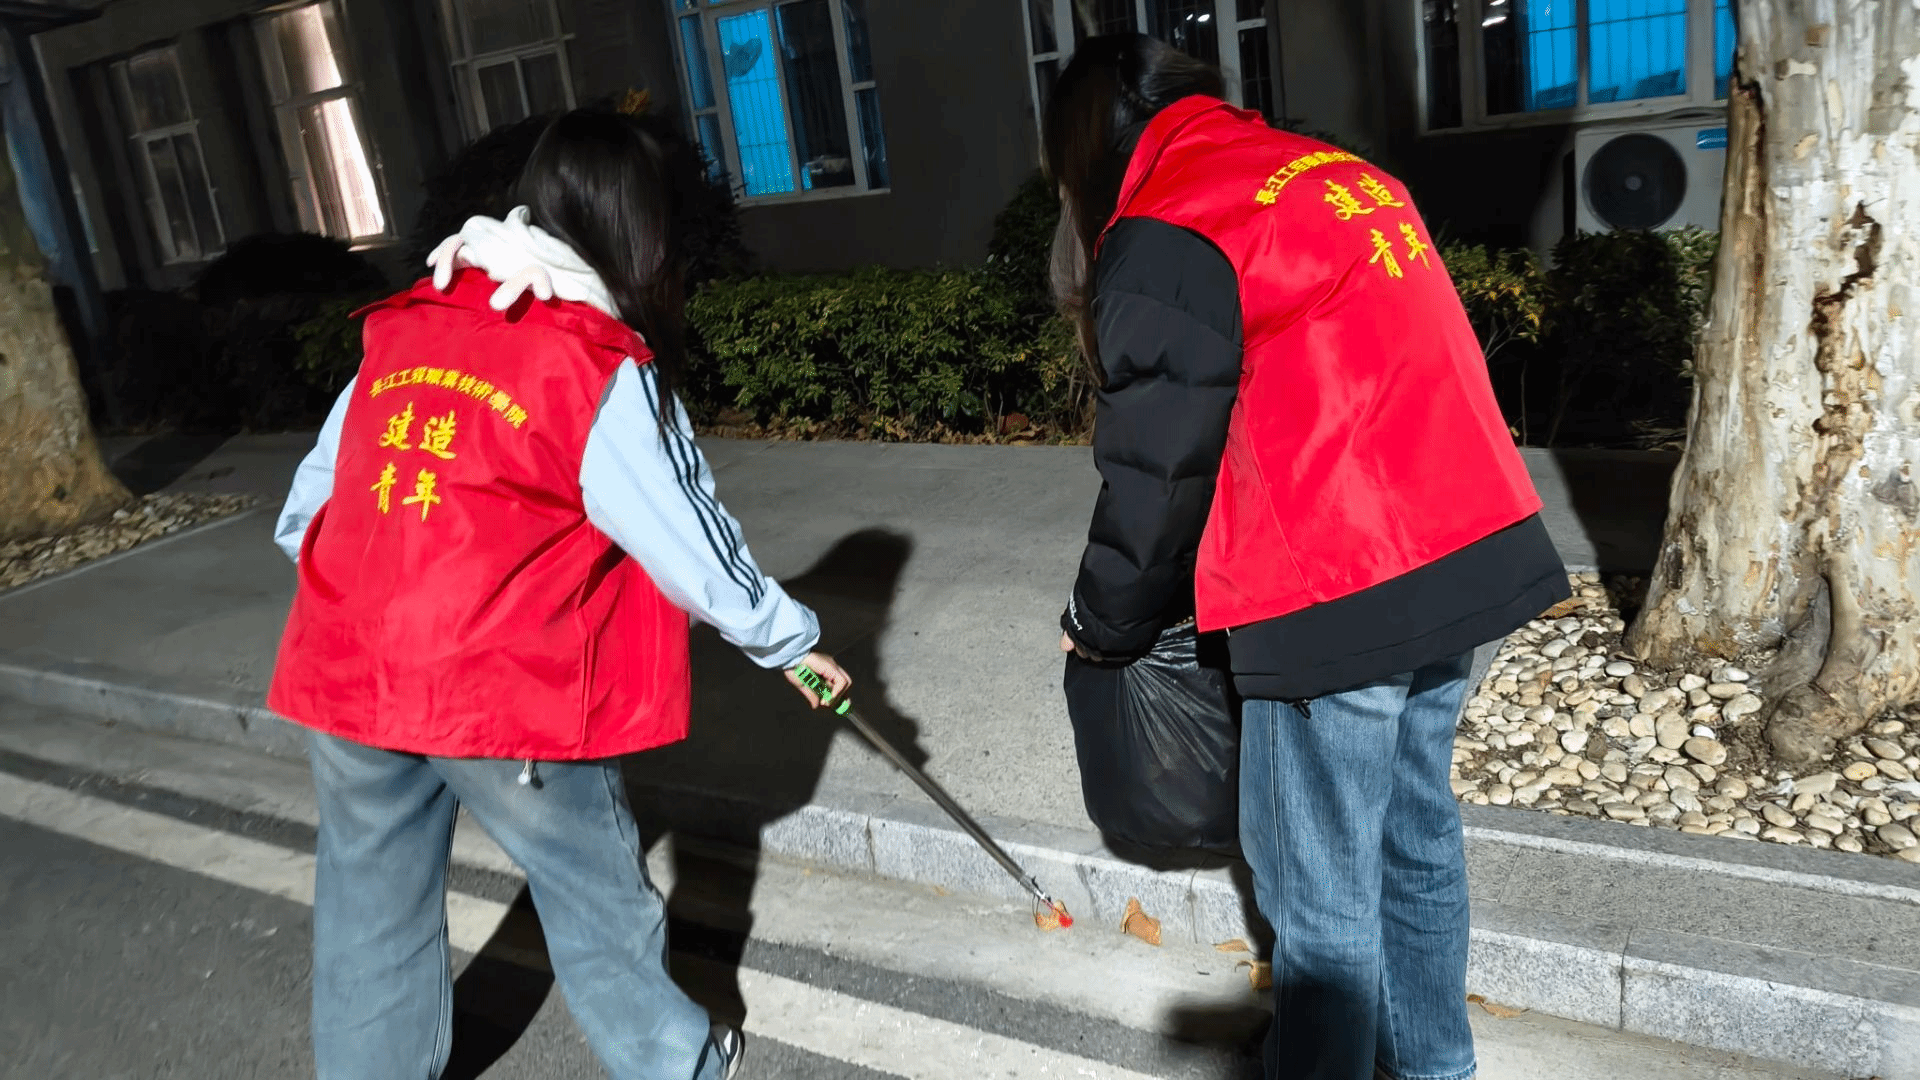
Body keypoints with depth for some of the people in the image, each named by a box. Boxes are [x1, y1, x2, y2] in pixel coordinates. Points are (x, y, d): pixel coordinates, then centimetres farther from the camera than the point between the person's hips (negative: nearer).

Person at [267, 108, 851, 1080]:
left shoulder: (404, 324, 5)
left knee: (373, 914, 20)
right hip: (507, 692, -4)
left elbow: (311, 508, 9)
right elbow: (694, 549, -6)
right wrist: (789, 641, 9)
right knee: (595, 897, 17)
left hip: (346, 681, 5)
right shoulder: (604, 369, -11)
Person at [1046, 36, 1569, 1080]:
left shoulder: (1163, 242, -9)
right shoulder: (1336, 172, 15)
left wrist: (1100, 626, 10)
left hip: (1338, 604, -9)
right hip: (1470, 558, 9)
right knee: (1416, 837, 23)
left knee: (1321, 898, 6)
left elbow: (1154, 472, -7)